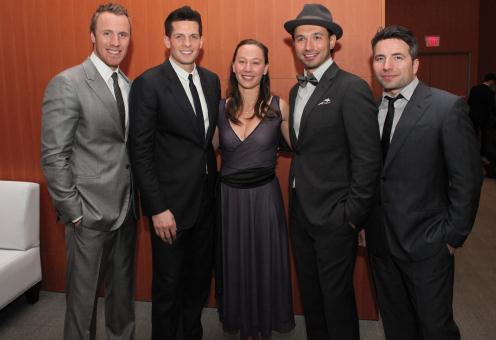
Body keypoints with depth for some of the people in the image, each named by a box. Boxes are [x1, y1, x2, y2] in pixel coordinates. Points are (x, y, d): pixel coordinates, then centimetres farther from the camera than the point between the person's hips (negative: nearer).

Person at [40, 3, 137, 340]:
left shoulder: (130, 85, 8)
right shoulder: (66, 84, -12)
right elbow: (53, 157, -13)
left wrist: (137, 199, 6)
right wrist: (73, 212, -13)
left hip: (127, 209, 6)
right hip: (90, 212, -6)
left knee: (123, 287, 20)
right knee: (83, 294, 10)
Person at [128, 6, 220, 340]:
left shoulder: (212, 80, 7)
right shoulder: (148, 83, -11)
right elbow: (141, 151, -13)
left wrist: (214, 181, 5)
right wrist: (158, 208, -16)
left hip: (206, 198, 6)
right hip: (171, 202, -5)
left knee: (200, 278, 19)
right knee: (169, 284, 11)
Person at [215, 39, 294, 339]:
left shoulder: (279, 107, -6)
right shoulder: (221, 109, 1)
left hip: (265, 197, -2)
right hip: (229, 198, 2)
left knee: (266, 266, 11)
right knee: (234, 266, 14)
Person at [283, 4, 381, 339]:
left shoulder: (352, 88, -13)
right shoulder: (297, 90, 11)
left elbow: (368, 159, -16)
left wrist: (352, 215, -16)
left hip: (334, 216, -7)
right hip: (302, 211, 7)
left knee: (336, 296, 7)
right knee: (309, 291, 19)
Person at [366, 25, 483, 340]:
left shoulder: (448, 107, -11)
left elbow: (468, 178, -10)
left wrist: (453, 237, -9)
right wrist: (363, 221, 3)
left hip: (426, 243, -4)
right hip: (380, 241, 5)